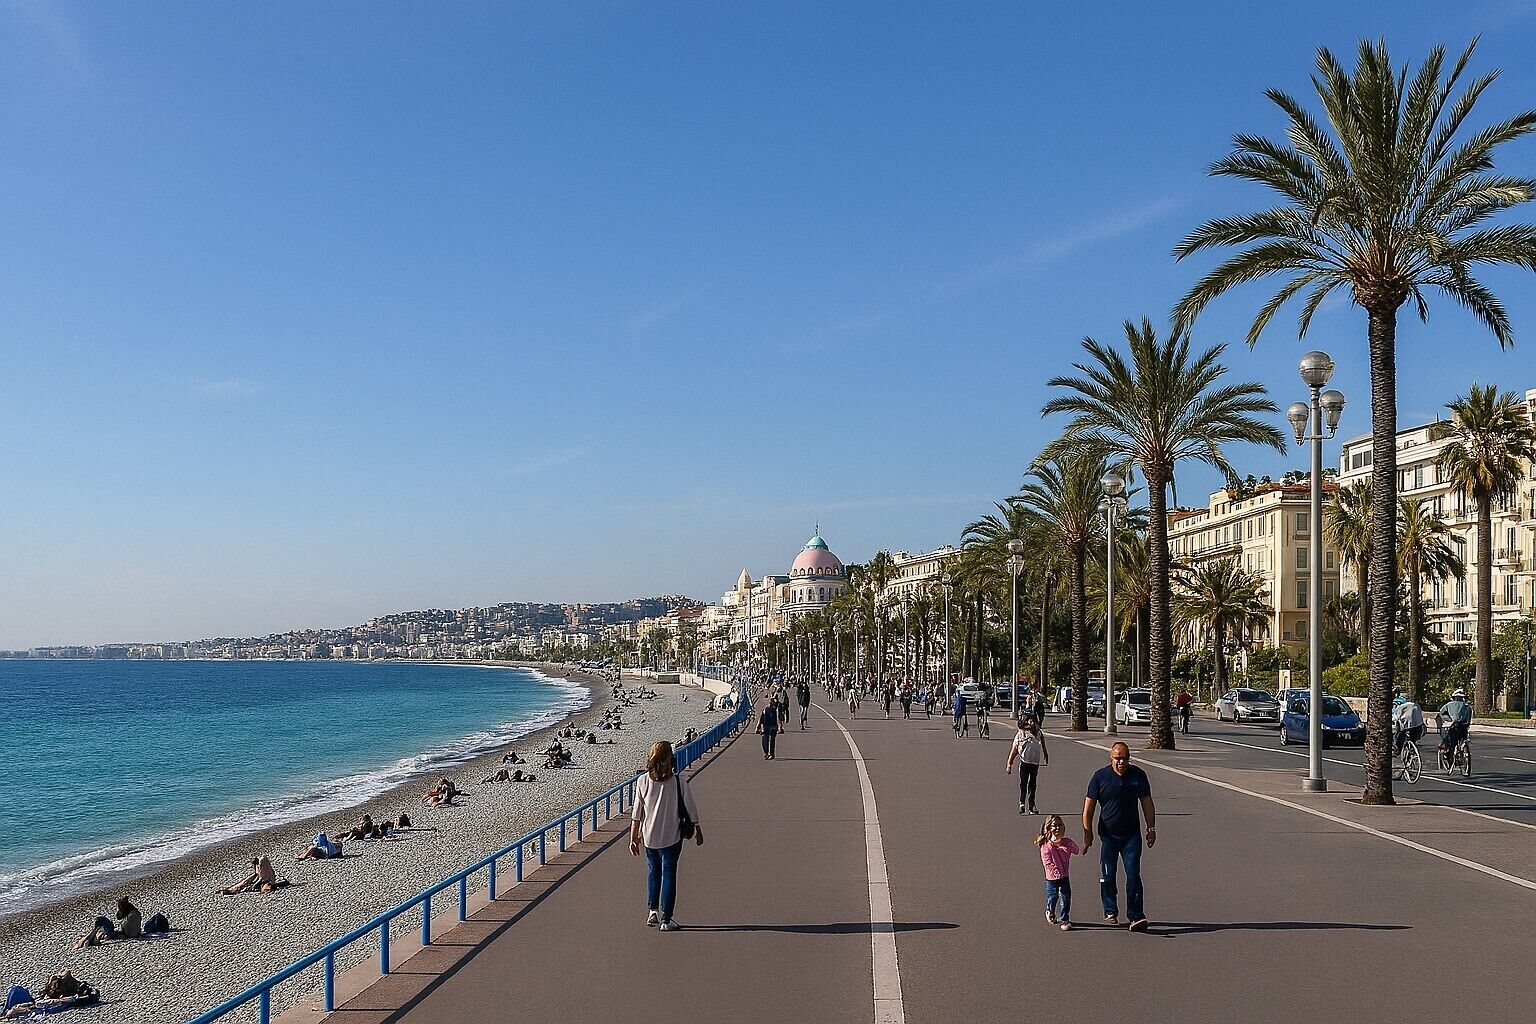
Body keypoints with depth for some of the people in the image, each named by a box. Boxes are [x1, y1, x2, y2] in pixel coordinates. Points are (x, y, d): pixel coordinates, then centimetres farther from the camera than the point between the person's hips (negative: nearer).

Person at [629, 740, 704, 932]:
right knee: (669, 875, 8)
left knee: (653, 872, 21)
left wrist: (633, 838, 5)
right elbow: (691, 808, -3)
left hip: (649, 837, 2)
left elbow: (636, 814, -4)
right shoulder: (678, 781, -12)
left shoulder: (643, 781, -9)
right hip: (672, 837, -2)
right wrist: (698, 830, 11)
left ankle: (652, 910, 12)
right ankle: (665, 920, 9)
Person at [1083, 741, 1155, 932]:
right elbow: (1089, 807, -1)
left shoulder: (1138, 775, 0)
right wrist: (1087, 833, -3)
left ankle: (1136, 916, -9)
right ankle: (1110, 912, 23)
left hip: (1132, 835, 0)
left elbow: (1147, 803, 10)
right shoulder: (1100, 777, -6)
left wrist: (1151, 828, 7)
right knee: (1107, 876, 6)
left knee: (1133, 875, -8)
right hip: (1108, 835, 0)